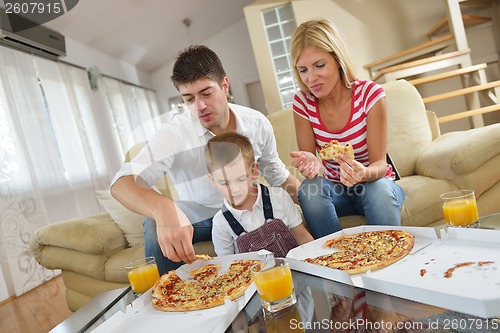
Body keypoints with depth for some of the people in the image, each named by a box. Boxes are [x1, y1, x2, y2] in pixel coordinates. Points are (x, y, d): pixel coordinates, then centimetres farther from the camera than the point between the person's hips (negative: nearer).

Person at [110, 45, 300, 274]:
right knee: (156, 224, -32)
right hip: (198, 218, -2)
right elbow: (122, 183, -34)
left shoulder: (257, 123, -8)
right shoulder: (173, 134, -20)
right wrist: (164, 209, -55)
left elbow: (279, 177, 5)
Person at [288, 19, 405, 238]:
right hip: (335, 191, 2)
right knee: (310, 188, -29)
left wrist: (364, 173, -42)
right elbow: (307, 157, -10)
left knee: (379, 189, -34)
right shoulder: (303, 102, -9)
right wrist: (311, 164, -35)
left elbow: (380, 164, -18)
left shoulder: (370, 94, -17)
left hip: (375, 185, -1)